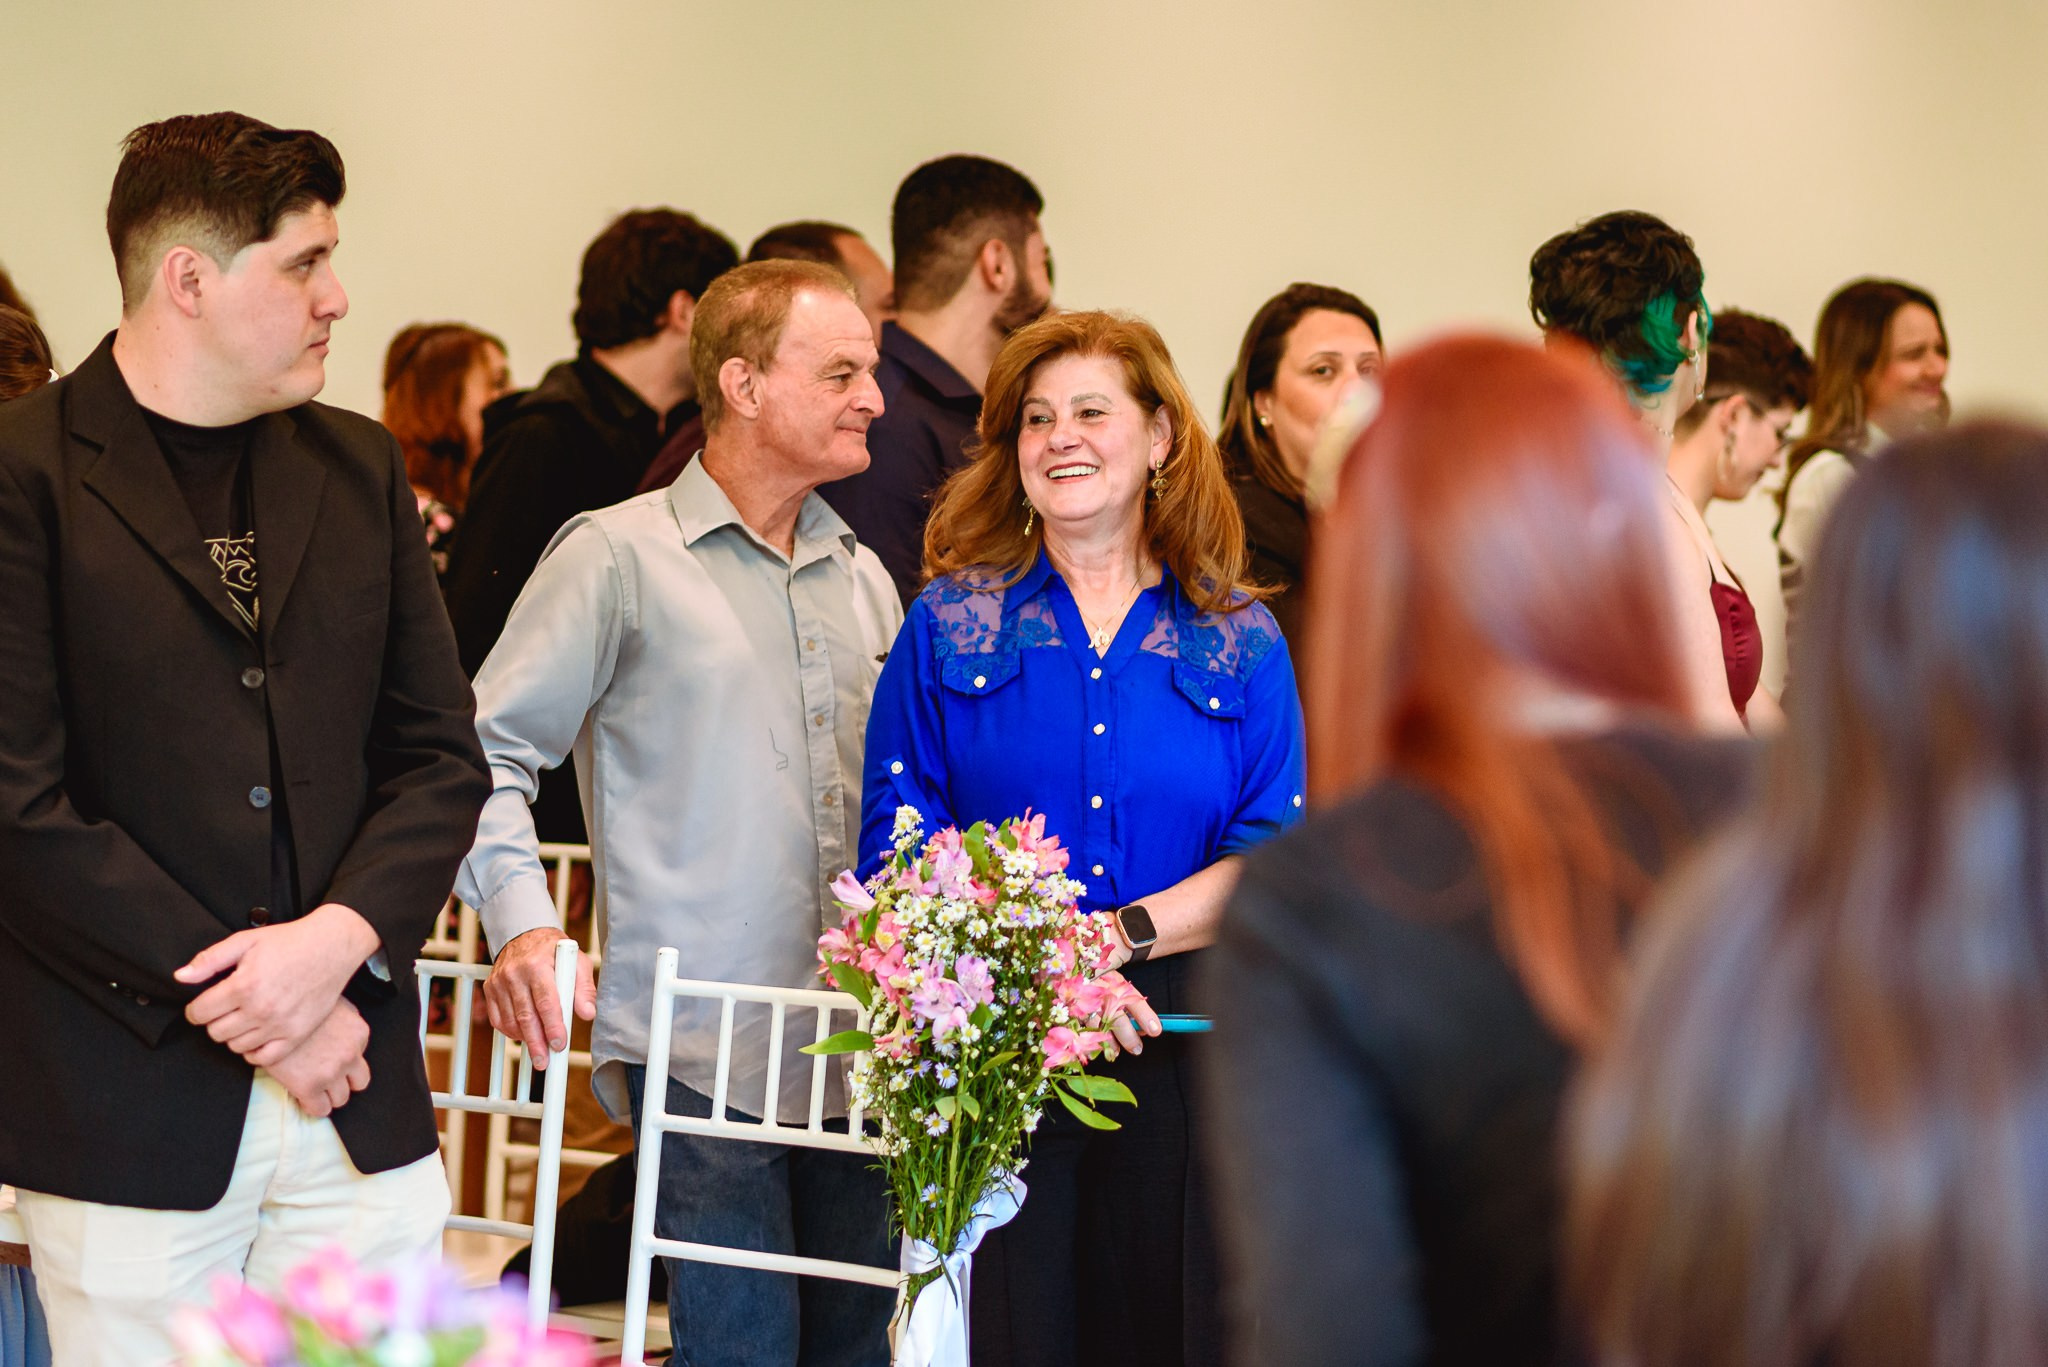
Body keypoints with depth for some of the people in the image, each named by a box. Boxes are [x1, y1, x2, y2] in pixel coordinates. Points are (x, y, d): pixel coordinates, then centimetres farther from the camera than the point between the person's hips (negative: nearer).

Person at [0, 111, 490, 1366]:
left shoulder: (360, 468, 13)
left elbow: (440, 755, 11)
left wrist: (342, 937, -7)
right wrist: (231, 997, -12)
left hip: (361, 1105, 5)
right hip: (125, 1112, -5)